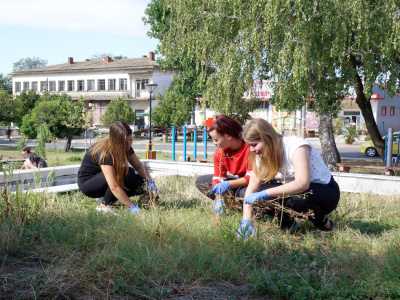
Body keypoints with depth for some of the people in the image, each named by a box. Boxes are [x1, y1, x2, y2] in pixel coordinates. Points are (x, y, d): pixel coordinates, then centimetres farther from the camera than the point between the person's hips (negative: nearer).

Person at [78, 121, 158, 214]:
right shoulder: (105, 153, -32)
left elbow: (139, 166, 0)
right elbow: (114, 187, -37)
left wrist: (149, 181, -19)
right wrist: (132, 207, -38)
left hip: (101, 180, 8)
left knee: (141, 183, -11)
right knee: (127, 174, -30)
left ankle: (105, 198, 1)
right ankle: (103, 206, -18)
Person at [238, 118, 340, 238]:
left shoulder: (296, 146, -26)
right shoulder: (262, 155, -4)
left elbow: (302, 184, -38)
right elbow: (252, 187, -6)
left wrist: (265, 193, -39)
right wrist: (246, 221, -17)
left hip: (326, 190, -5)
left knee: (295, 199, -38)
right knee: (259, 200, -19)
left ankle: (324, 223, -8)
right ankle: (288, 222, 7)